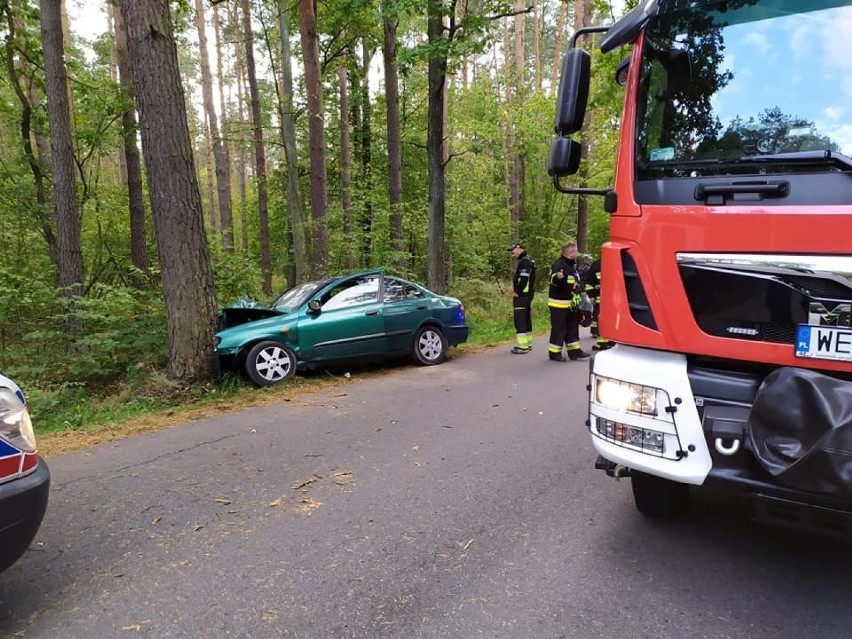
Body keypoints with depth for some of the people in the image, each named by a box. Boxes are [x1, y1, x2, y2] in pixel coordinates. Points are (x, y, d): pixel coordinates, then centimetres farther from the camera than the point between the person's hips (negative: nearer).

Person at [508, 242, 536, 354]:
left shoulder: (524, 261, -16)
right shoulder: (528, 260, 17)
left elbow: (523, 279, -25)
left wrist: (517, 292, -16)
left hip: (522, 295, -11)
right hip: (527, 294, 11)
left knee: (519, 320, -9)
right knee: (526, 319, 15)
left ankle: (522, 346, -10)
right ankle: (527, 344, 23)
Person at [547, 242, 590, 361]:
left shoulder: (572, 266, 14)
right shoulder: (559, 265, -17)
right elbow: (554, 281, -34)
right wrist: (558, 278, -55)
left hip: (571, 304, 10)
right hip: (559, 304, -9)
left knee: (572, 327, 14)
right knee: (558, 329, -4)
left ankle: (574, 350, 22)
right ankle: (554, 352, 5)